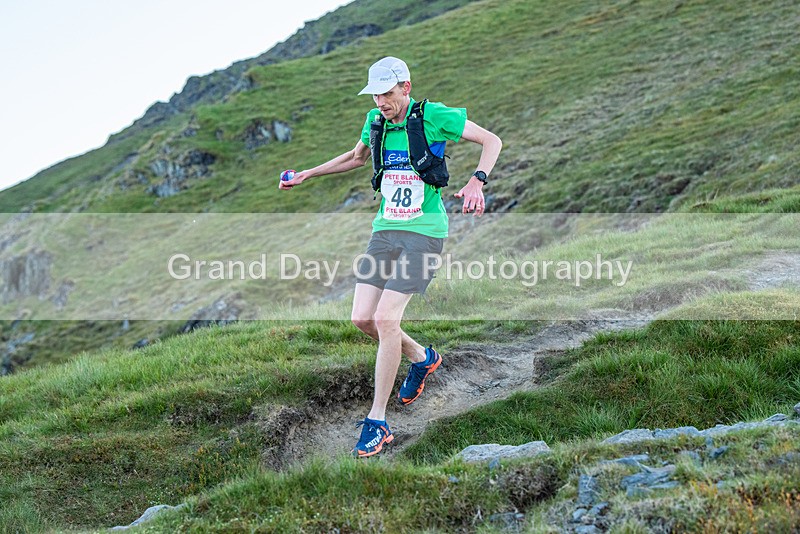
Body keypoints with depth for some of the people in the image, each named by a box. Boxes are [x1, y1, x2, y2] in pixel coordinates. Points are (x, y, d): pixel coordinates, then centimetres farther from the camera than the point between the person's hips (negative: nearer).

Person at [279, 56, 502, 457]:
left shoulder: (433, 116, -9)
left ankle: (377, 423, -6)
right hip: (385, 229, 6)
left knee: (386, 318, -17)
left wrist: (477, 182, -19)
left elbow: (491, 141, -3)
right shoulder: (375, 121, 9)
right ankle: (422, 358, 30)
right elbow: (356, 157, 30)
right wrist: (307, 174, 25)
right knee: (362, 319, -1)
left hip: (423, 232, -6)